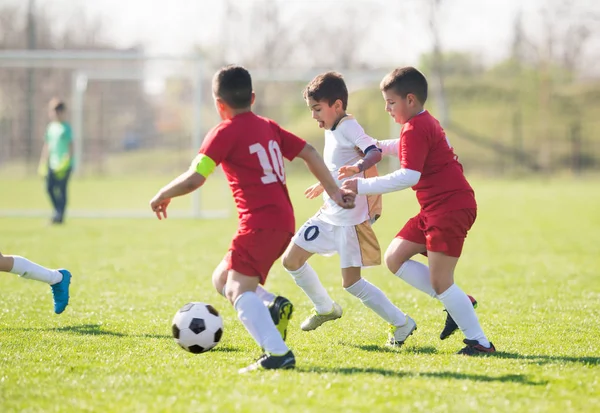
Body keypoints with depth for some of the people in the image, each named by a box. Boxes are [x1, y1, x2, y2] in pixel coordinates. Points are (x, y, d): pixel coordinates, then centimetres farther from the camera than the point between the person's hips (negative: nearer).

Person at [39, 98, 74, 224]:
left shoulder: (66, 127, -6)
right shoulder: (50, 127, 12)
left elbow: (70, 146, -9)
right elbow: (47, 145, 18)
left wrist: (66, 162, -16)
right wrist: (43, 162, 16)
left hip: (64, 163, -6)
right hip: (53, 162, 6)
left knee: (61, 189, -5)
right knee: (49, 187, 0)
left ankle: (60, 215, -1)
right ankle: (58, 210, 17)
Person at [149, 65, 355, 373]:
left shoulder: (225, 133, -6)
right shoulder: (268, 127, 16)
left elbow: (194, 179, -13)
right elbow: (309, 154, 18)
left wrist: (162, 195, 3)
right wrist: (333, 191, 24)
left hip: (260, 221, -9)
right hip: (283, 221, 9)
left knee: (239, 288, -20)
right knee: (222, 279, 18)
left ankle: (277, 353, -37)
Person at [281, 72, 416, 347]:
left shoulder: (349, 128, -16)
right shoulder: (333, 131, 10)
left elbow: (374, 151, -34)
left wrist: (359, 166, -54)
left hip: (351, 218, -9)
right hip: (329, 214, 9)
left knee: (351, 282, -10)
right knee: (291, 260, 11)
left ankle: (401, 323, 2)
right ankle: (325, 308, 31)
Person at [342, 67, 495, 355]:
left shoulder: (415, 129, -16)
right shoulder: (425, 123, 16)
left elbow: (408, 176, -27)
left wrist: (363, 186, -23)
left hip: (451, 207, -10)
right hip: (434, 209, 10)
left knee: (440, 281, -10)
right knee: (394, 258, 7)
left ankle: (480, 342, -5)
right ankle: (456, 303, 8)